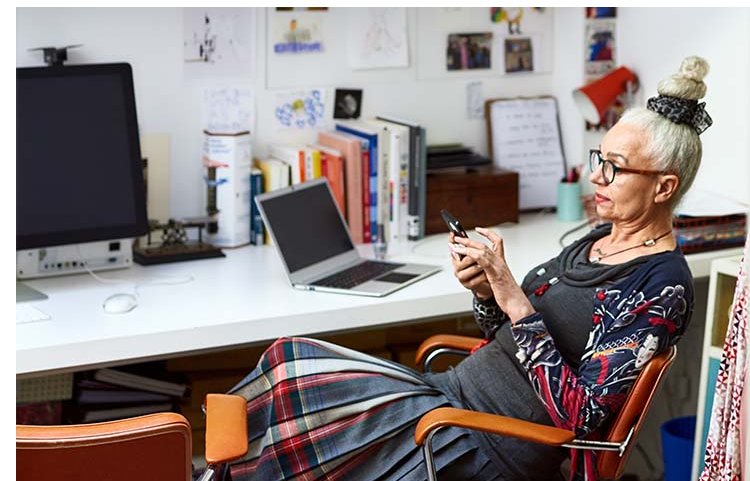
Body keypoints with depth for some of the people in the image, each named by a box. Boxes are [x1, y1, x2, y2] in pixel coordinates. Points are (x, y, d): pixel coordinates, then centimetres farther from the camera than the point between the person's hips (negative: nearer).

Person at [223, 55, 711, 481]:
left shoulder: (664, 288, -16)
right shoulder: (599, 239, 11)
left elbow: (581, 413, -24)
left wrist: (511, 295, -24)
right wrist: (486, 292, -7)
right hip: (455, 390, 9)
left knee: (290, 367, -14)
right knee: (292, 360, -4)